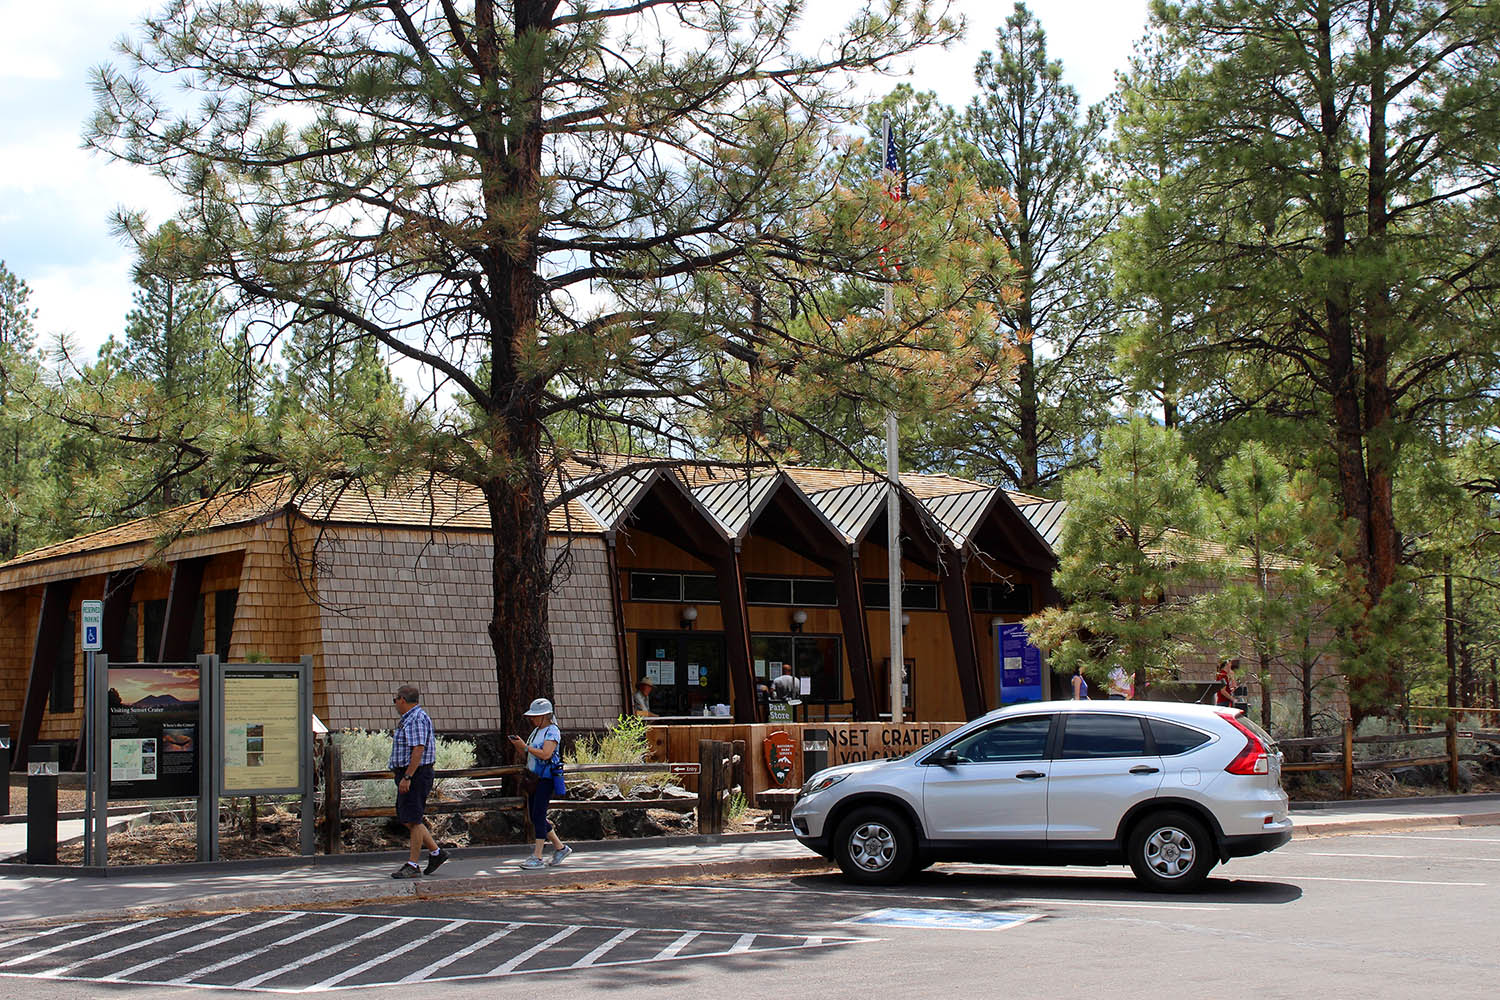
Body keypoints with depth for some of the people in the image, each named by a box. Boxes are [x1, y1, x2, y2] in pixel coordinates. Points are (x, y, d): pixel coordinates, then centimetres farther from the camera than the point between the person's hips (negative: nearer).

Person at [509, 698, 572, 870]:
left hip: (546, 778, -10)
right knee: (535, 817, 10)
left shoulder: (552, 731, -10)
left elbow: (546, 754, -22)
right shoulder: (536, 731, 18)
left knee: (538, 816, -11)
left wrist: (525, 746, -19)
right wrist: (519, 746, 3)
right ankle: (560, 847, 22)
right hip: (534, 778, 10)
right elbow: (530, 754, 21)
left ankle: (537, 857, -10)